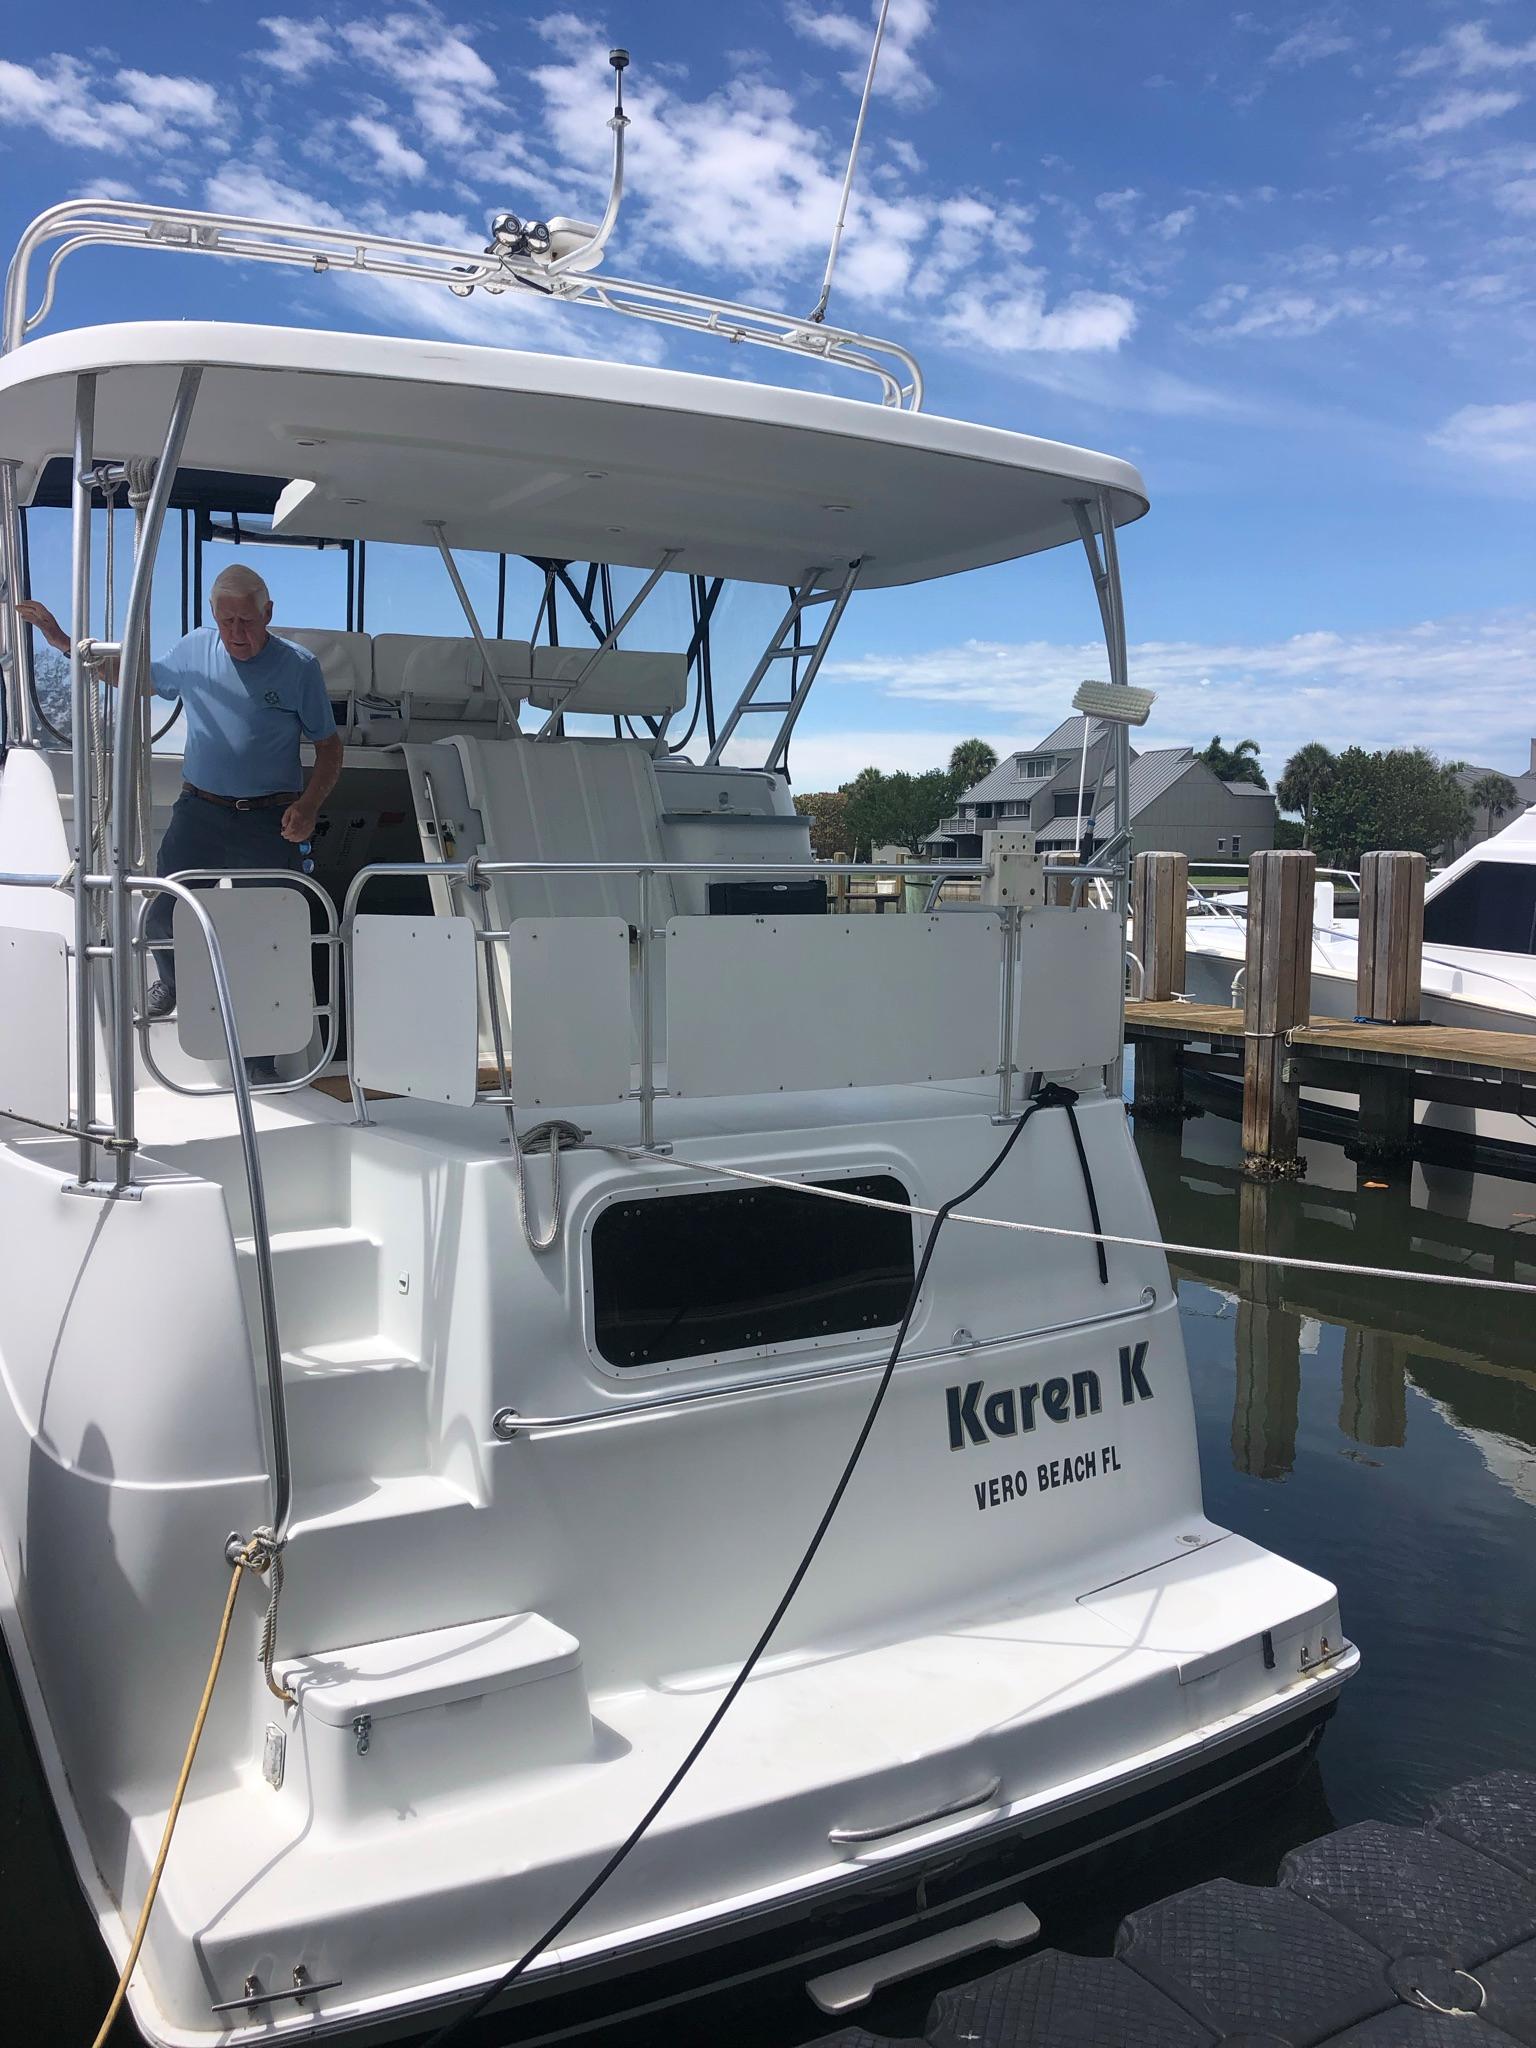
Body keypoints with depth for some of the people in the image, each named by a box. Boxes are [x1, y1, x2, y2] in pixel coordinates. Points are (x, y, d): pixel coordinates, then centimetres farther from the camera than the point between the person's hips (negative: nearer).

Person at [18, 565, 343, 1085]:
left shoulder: (299, 667, -6)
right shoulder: (196, 648, 4)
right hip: (198, 810, 3)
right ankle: (174, 982, 32)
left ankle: (257, 1053, 14)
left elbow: (329, 747, 0)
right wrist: (65, 643, 18)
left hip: (269, 822, -3)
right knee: (161, 916, -4)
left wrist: (307, 806, -16)